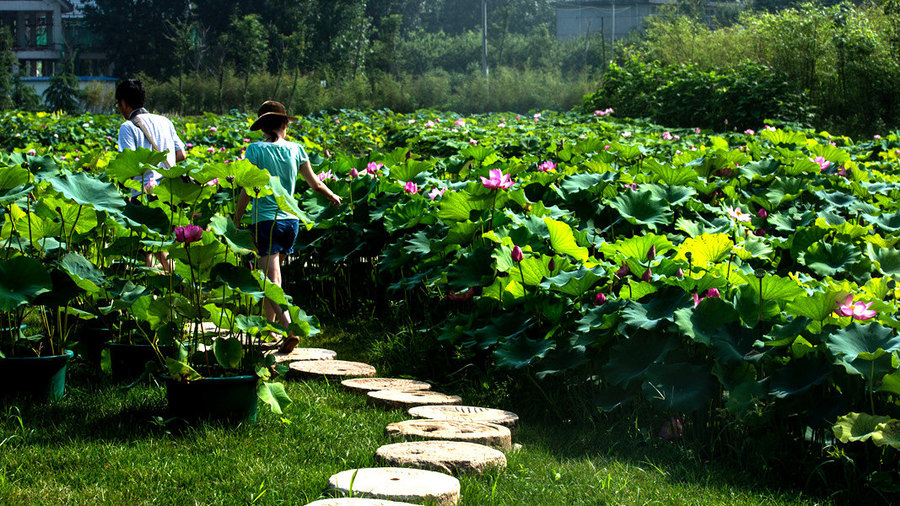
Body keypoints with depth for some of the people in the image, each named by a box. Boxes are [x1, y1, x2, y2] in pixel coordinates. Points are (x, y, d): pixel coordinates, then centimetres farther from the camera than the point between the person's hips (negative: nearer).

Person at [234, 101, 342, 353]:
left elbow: (247, 190, -10)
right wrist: (333, 197, 31)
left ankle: (289, 328, -27)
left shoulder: (256, 150, -7)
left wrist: (236, 221, -1)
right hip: (290, 220, 4)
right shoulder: (295, 149, 4)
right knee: (267, 274, 21)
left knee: (272, 282, -9)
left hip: (265, 220, -4)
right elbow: (315, 184, 11)